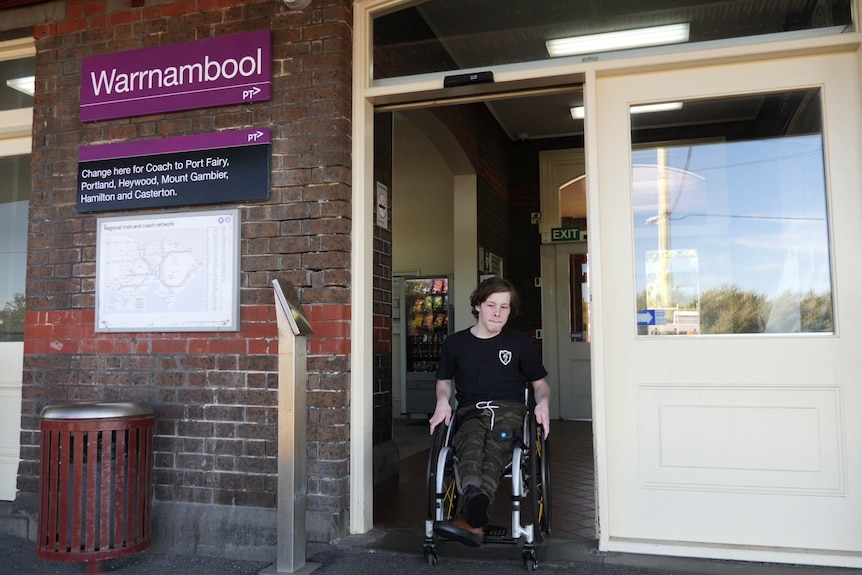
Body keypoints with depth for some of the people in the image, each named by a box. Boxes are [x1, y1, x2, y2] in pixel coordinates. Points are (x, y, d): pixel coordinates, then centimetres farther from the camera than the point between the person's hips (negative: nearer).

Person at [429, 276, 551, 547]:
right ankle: (474, 496, -65)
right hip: (470, 412, 1)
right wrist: (442, 400, 4)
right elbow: (444, 381, 26)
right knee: (471, 442, -37)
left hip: (509, 408, -1)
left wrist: (542, 403, -2)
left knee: (496, 444, -36)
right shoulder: (455, 343, 15)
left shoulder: (520, 343, 15)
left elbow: (540, 383, 21)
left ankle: (470, 518, -59)